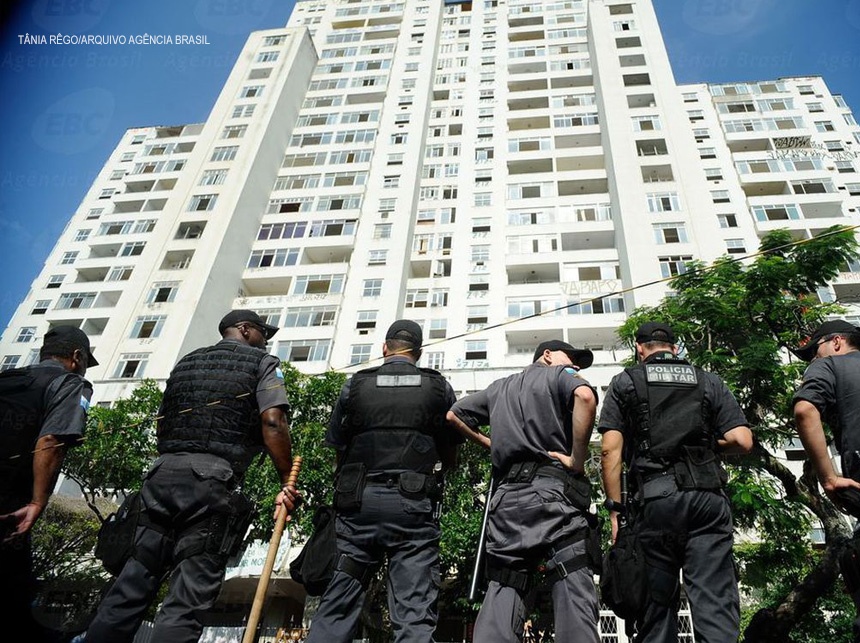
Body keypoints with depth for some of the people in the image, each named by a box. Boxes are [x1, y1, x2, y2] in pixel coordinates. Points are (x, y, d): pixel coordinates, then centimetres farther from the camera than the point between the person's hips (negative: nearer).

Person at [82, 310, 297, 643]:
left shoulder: (185, 362, 24)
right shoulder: (262, 362, 7)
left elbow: (162, 422, 24)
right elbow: (272, 422, -8)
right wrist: (287, 482, -4)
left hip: (162, 473, 6)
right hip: (213, 479, -6)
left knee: (133, 581, 11)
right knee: (189, 595, -4)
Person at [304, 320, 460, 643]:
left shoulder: (355, 385, 7)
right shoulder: (440, 387, 7)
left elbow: (338, 449, 11)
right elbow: (450, 459, 13)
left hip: (359, 500, 1)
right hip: (414, 504, -1)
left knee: (337, 605, 7)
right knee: (415, 613, 0)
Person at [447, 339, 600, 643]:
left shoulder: (499, 387, 27)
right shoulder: (560, 375, 10)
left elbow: (454, 415, 31)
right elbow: (585, 397, -14)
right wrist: (577, 459, -9)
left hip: (507, 497, 5)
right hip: (554, 492, -5)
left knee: (501, 595, 4)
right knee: (573, 595, -7)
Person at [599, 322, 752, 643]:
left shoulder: (625, 382, 10)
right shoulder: (708, 381, 15)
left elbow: (610, 449, -1)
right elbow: (742, 441, 5)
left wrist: (615, 508, 2)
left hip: (655, 497, -1)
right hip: (708, 496, 1)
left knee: (657, 601, 9)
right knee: (716, 599, 0)